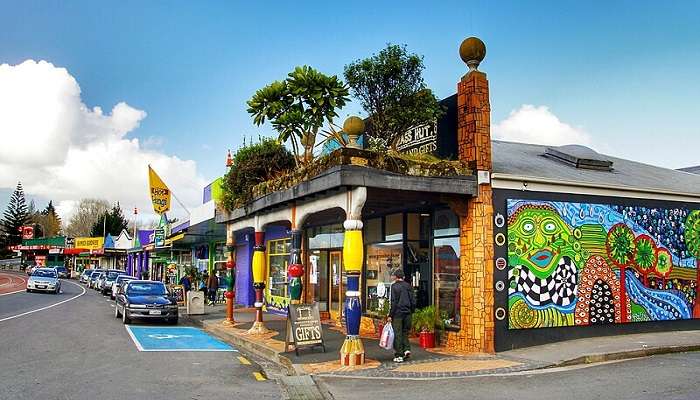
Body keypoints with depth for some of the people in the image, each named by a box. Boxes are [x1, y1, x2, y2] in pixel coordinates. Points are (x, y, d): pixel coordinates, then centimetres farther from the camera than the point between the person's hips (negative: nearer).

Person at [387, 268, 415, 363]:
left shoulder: (394, 286, -10)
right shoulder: (408, 286, 6)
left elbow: (394, 302, -12)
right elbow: (413, 301, 8)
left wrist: (390, 315, -7)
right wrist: (411, 311, 17)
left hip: (398, 313, -5)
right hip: (407, 313, 5)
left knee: (397, 334, 2)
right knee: (405, 332, 18)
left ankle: (399, 356, 5)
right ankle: (407, 349, 1)